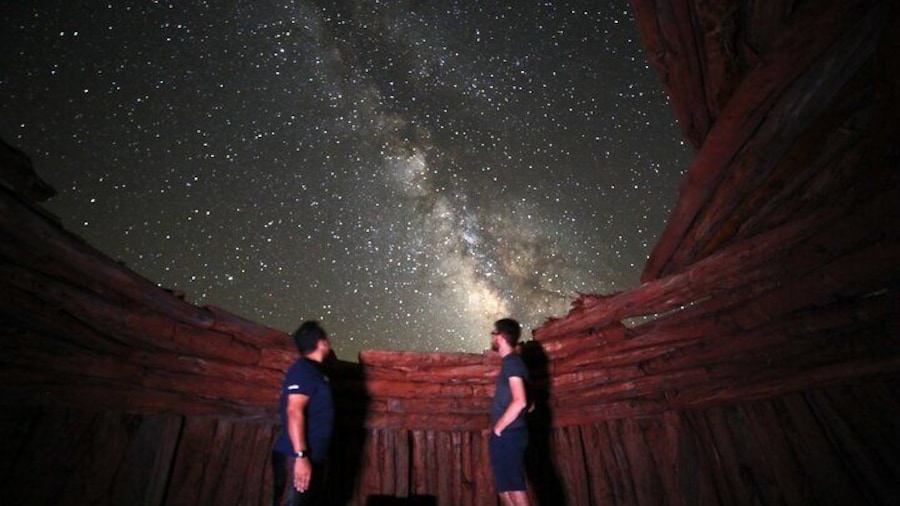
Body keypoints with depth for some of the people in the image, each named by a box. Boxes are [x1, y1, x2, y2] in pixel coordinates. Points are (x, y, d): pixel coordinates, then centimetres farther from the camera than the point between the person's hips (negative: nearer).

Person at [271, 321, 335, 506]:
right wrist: (300, 456, -25)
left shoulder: (313, 370, 14)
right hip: (295, 458, -9)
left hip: (313, 458, 9)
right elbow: (294, 411, -22)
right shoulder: (303, 369, -14)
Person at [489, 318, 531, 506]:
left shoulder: (511, 362, -14)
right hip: (506, 436, 10)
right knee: (505, 488, 15)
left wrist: (498, 428, -15)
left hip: (508, 435, -10)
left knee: (514, 489, -6)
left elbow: (520, 401, -23)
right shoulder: (511, 362, 16)